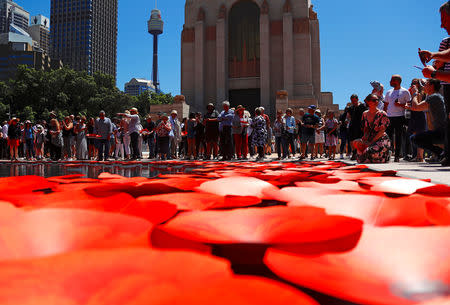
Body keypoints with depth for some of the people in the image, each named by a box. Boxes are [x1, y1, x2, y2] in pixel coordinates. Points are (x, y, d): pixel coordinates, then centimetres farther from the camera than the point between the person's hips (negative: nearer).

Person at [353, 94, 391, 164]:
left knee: (369, 151, -33)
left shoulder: (382, 114, -4)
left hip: (381, 140, -5)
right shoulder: (365, 114, 12)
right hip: (368, 140, 5)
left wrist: (372, 142, -17)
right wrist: (364, 139, -5)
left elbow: (382, 131, -10)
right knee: (356, 143, -23)